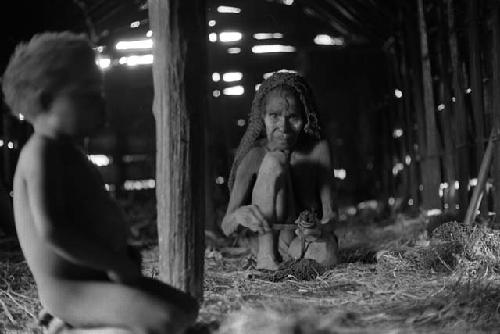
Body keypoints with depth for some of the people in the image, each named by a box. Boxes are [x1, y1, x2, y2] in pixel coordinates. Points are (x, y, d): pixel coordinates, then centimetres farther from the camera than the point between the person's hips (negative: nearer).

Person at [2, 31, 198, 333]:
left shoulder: (69, 151, 17)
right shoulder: (42, 151, -14)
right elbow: (50, 230, -26)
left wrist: (123, 258, 6)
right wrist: (117, 264, -19)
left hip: (99, 277, 10)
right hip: (71, 290, -10)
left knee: (187, 308, 13)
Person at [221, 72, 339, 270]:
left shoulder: (318, 150, -5)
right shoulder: (254, 157, -9)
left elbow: (329, 213, -9)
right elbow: (226, 228, -11)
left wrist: (322, 227, -35)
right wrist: (239, 216, -37)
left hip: (308, 236, -1)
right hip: (266, 239, 1)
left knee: (327, 255, -41)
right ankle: (266, 256, -22)